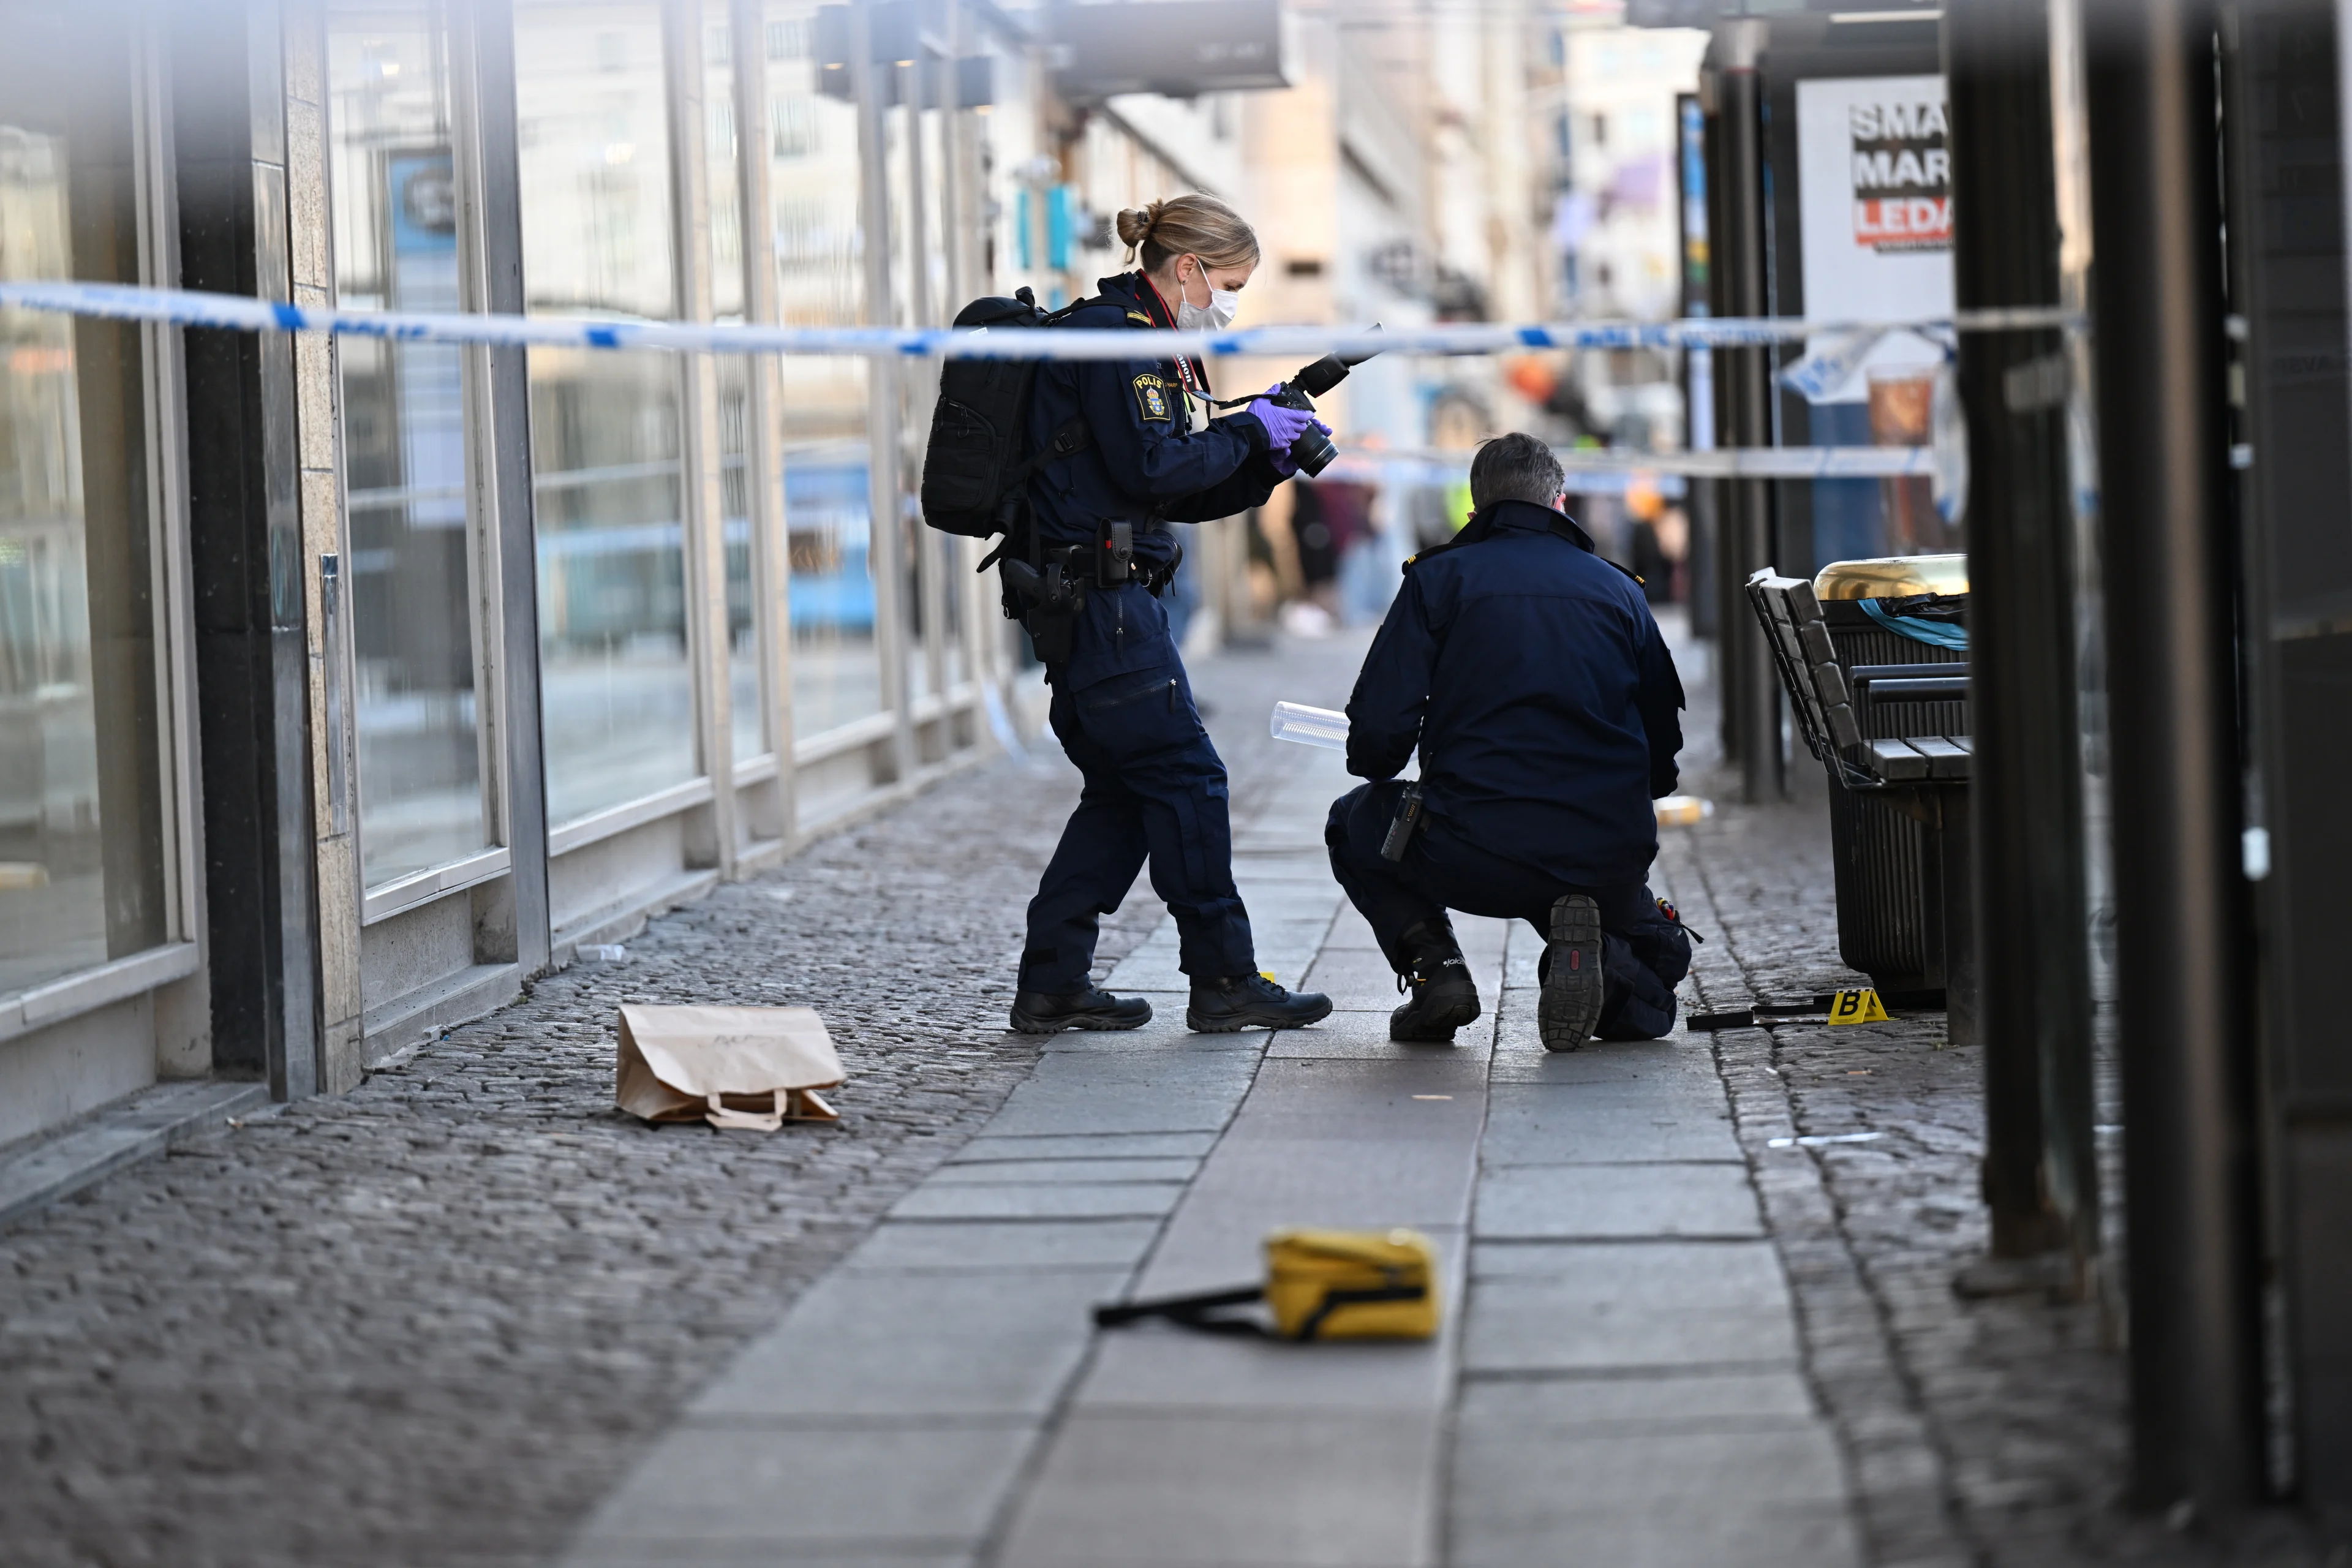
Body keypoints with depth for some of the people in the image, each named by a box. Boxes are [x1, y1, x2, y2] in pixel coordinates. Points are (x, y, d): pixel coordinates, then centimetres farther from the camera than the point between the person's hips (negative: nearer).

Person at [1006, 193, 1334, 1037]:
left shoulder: (1147, 344, 20)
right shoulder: (1113, 339, -12)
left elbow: (1184, 496, 20)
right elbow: (1151, 467, -20)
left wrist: (1271, 462, 7)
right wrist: (1249, 431, -9)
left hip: (1103, 596, 11)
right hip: (1094, 594, -11)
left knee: (1125, 788, 11)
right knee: (1184, 777, -6)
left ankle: (1051, 984, 12)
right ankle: (1224, 981, -1)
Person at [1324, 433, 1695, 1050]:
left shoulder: (1440, 576, 4)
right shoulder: (1619, 589, 13)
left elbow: (1378, 736, -4)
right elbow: (1664, 757, 14)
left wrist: (1376, 764, 21)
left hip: (1469, 860, -2)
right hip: (1608, 860, 2)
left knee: (1355, 824, 29)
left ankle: (1433, 964, 5)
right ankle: (1608, 964, -5)